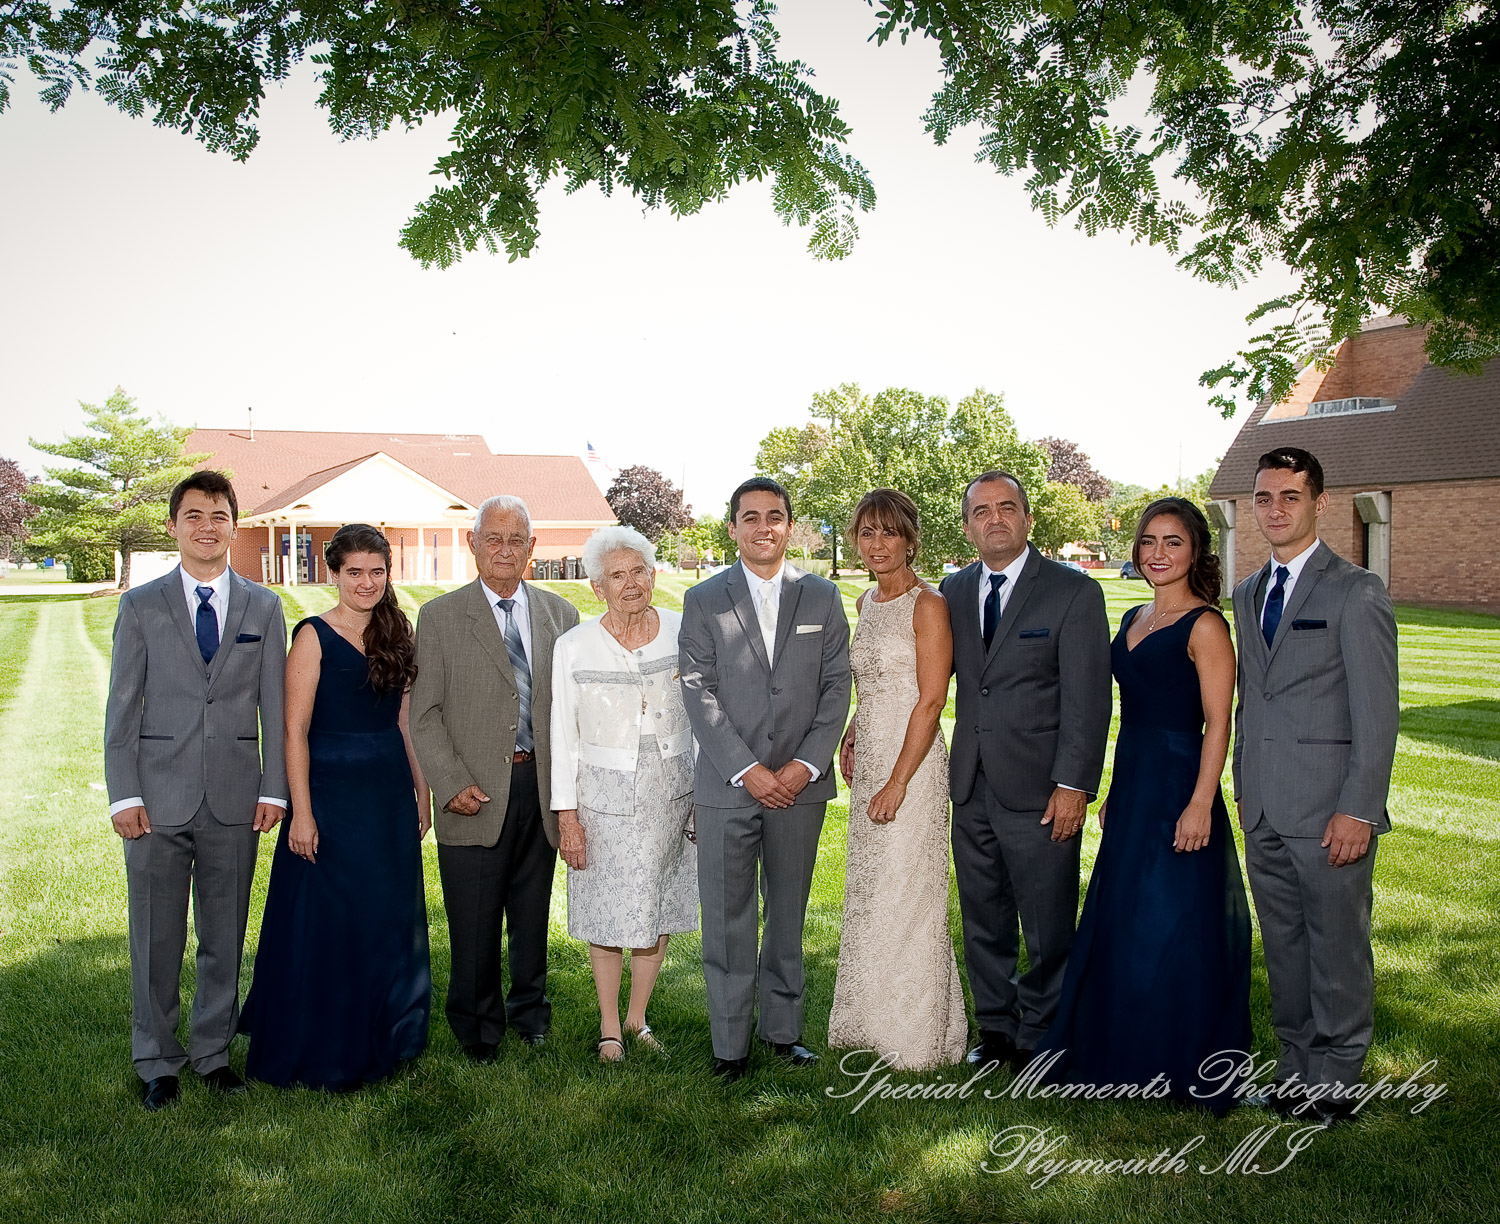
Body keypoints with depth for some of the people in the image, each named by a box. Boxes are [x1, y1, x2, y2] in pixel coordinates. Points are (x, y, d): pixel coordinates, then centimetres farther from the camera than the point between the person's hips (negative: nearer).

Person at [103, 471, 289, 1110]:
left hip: (235, 798, 1)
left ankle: (213, 1052, 26)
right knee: (155, 941, 7)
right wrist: (124, 794, -6)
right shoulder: (140, 606, 3)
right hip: (158, 798, -1)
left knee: (225, 937, 10)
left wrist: (273, 789, 0)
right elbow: (121, 706, 2)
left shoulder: (263, 608, 7)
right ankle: (158, 1062, 23)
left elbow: (273, 704, 6)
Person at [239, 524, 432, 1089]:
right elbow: (295, 731, -12)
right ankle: (323, 1053, 20)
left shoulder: (395, 634, 7)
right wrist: (301, 812, -16)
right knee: (326, 924, 3)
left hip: (390, 795, 6)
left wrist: (421, 792, 10)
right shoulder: (313, 636, -9)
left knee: (390, 920, 13)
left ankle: (382, 1039, 31)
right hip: (331, 794, -6)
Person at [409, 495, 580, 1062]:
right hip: (475, 795, -2)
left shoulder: (560, 614, 8)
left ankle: (529, 1011, 33)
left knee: (532, 914, 14)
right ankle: (478, 1029, 24)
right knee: (473, 924, 5)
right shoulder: (440, 616, 0)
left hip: (542, 788, 3)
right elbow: (423, 714, -1)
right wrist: (451, 784, -11)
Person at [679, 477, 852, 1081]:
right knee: (727, 921, 3)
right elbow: (700, 695, -4)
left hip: (801, 784, 2)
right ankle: (730, 1043, 15)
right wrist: (747, 770, -12)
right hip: (727, 787, -2)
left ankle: (783, 1029, 27)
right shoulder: (704, 600, 2)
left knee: (790, 915, 13)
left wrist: (806, 765, -8)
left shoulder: (822, 597, 7)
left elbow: (836, 686, 3)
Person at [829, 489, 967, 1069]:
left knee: (906, 897, 0)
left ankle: (917, 1037, 16)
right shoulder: (868, 602, 12)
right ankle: (873, 1020, 29)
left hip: (911, 761, -8)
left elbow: (930, 701, -17)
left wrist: (898, 782, -18)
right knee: (867, 891, 14)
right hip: (868, 759, 8)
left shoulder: (928, 605, -12)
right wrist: (852, 735, 8)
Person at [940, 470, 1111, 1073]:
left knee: (1048, 928, 6)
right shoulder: (955, 590, 9)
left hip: (1039, 791, -5)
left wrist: (1074, 784, -16)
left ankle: (1039, 1038, 23)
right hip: (972, 786, 5)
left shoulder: (1074, 592, -6)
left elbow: (1088, 697, -10)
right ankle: (995, 1028, 32)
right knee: (983, 922, 16)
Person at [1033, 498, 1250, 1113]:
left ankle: (1180, 1066, 17)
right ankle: (1127, 1056, 30)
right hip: (1132, 788, 8)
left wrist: (1200, 805, -20)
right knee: (1122, 925, 15)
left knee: (1171, 928, 1)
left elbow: (1218, 724, -14)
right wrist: (1115, 792, 16)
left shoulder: (1204, 625, -10)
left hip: (1178, 790, -8)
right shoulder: (1134, 620, 13)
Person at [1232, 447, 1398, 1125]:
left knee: (1337, 948, 4)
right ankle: (1296, 1075, 27)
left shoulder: (1356, 591, -7)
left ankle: (1335, 1082, 19)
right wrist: (1242, 786, 13)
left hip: (1330, 812, -6)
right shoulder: (1248, 593, 14)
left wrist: (1358, 810, -16)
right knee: (1284, 949, 14)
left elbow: (1377, 711, -11)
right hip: (1264, 813, 6)